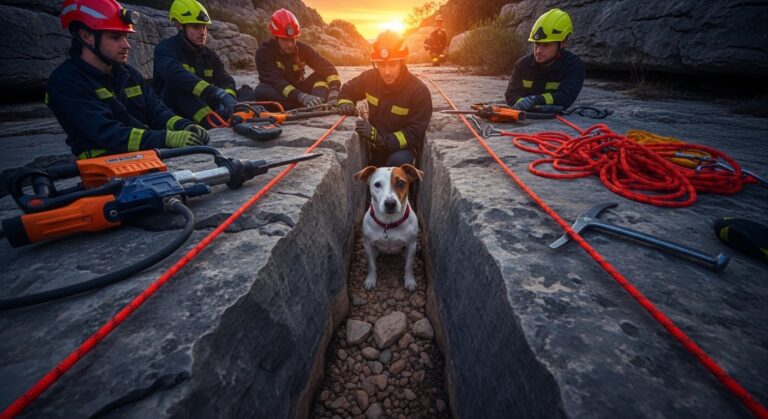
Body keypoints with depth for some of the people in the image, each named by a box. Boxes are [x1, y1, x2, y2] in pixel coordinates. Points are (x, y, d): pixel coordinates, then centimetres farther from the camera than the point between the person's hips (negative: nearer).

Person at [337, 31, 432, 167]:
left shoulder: (419, 91, -19)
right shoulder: (370, 77, -7)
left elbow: (414, 135, -21)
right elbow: (348, 89, 14)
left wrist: (378, 137, -32)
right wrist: (345, 103, -10)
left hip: (403, 147, -5)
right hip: (376, 146, 5)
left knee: (398, 161, -36)